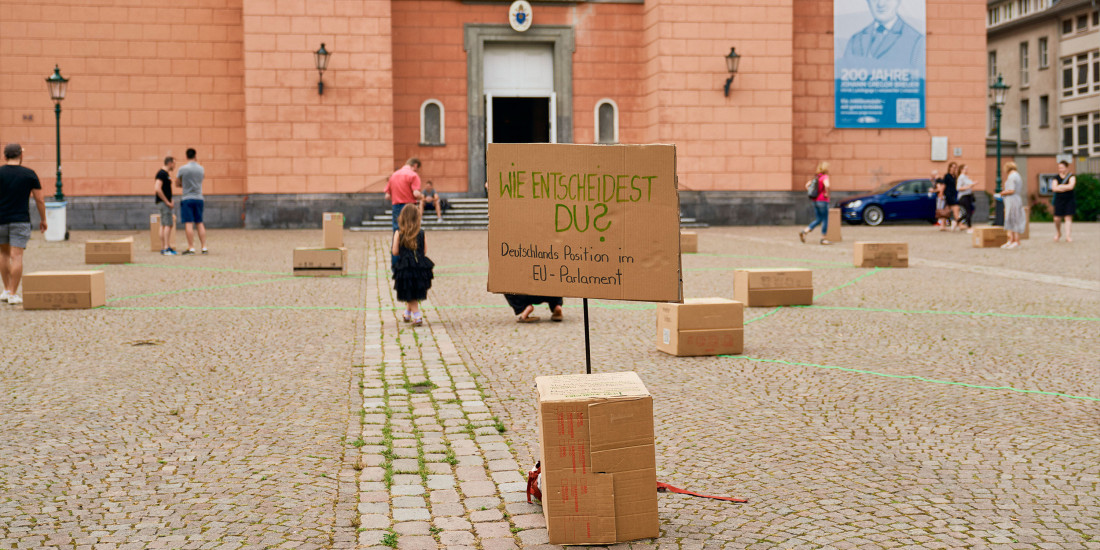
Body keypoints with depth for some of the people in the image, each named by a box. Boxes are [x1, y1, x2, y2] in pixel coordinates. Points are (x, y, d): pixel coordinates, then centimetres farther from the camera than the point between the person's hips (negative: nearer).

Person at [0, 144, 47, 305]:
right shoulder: (29, 174, -2)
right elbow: (39, 199, -1)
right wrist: (43, 220, 10)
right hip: (21, 220, -1)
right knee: (16, 256, -4)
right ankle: (13, 295, -5)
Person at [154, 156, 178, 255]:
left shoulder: (166, 173, 17)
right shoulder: (162, 173, -14)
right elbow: (157, 189, -23)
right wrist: (167, 202, -20)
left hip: (165, 202, 10)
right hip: (163, 202, -10)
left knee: (164, 225, 10)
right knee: (168, 224, -14)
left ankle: (163, 248, 12)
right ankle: (166, 248, -18)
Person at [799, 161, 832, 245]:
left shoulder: (816, 177, 11)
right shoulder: (825, 177, -13)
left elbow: (807, 185, 16)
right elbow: (827, 185, -32)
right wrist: (826, 193, -17)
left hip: (815, 201, 8)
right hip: (823, 201, -8)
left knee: (818, 220, 14)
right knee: (825, 220, 2)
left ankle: (804, 232, 0)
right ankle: (823, 239, 6)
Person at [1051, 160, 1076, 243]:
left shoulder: (1071, 177, 0)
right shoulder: (1056, 178, 7)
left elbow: (1071, 186, -17)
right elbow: (1054, 188, -7)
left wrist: (1059, 186, -9)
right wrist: (1065, 188, -13)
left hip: (1069, 200, -2)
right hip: (1059, 200, 2)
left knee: (1068, 217, -7)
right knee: (1057, 219, 0)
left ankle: (1068, 235, -6)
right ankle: (1058, 233, 25)